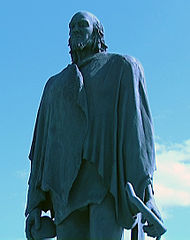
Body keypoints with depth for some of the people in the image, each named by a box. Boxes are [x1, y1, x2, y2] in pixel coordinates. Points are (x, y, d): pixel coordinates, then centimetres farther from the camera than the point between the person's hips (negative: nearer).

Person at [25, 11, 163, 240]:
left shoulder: (123, 67, 14)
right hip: (68, 184, 4)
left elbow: (138, 126, 0)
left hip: (109, 176, -4)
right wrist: (34, 203, 8)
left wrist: (146, 192, -12)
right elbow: (43, 147, 20)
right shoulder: (55, 85, 28)